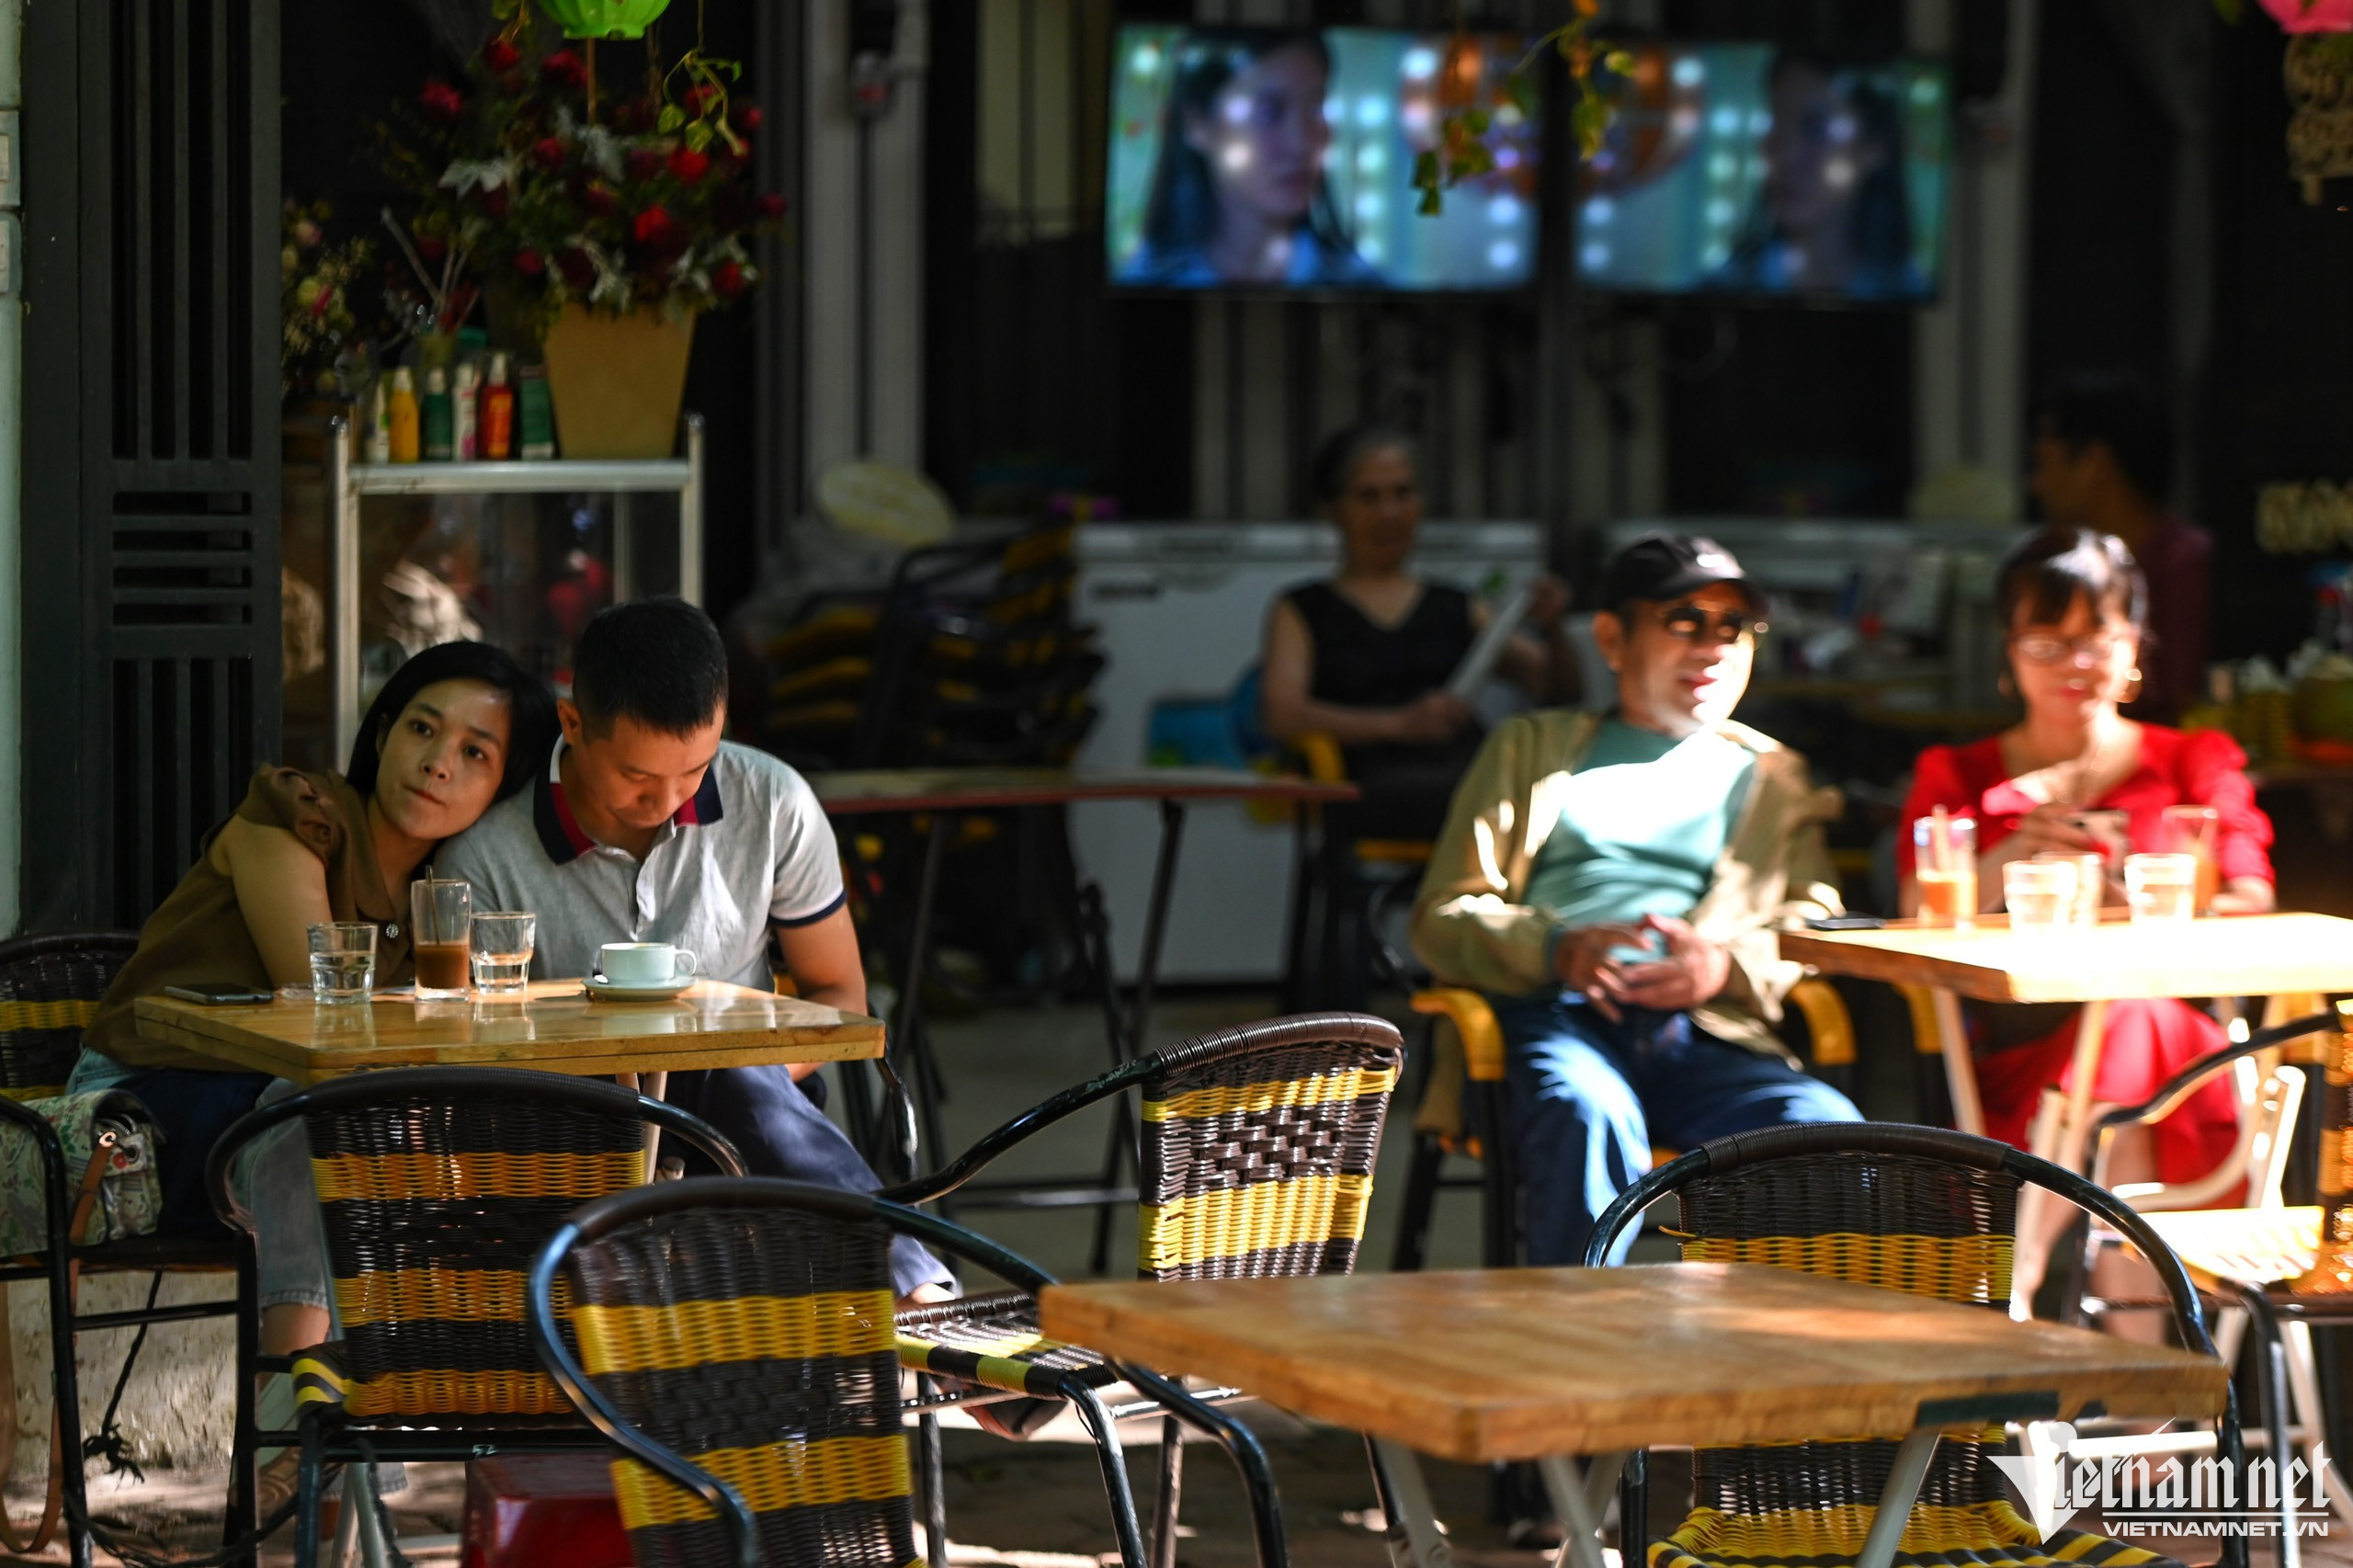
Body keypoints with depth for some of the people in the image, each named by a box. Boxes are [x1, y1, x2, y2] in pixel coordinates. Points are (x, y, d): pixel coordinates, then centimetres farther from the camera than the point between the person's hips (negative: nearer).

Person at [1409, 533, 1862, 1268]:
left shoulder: (1772, 776, 31)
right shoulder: (1531, 748, 26)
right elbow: (1443, 917, 14)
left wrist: (1728, 965, -9)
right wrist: (1555, 948, -8)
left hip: (1707, 1034, 2)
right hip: (1556, 1016, -1)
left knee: (1829, 1127, -31)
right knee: (1589, 1115, -38)